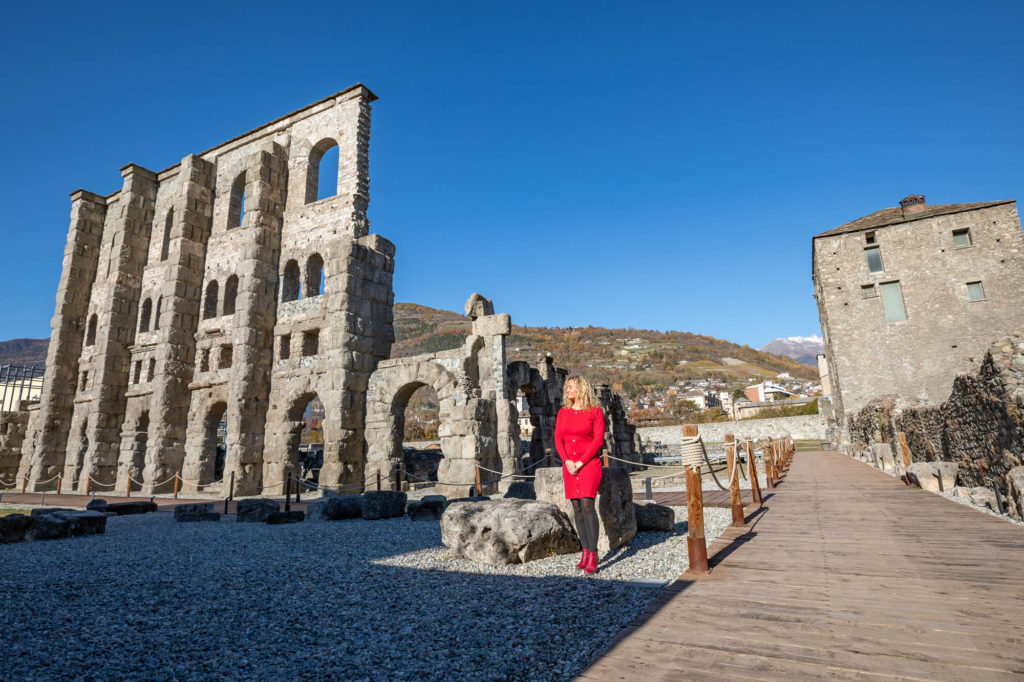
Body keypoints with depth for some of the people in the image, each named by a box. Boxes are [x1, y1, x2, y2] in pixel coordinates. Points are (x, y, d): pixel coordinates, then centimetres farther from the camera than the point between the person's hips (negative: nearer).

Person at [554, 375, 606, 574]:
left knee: (587, 504, -15)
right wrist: (567, 461, -8)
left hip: (589, 464, -4)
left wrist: (580, 462, -13)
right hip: (569, 466, 4)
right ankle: (585, 552, 13)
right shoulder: (563, 412, 9)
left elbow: (598, 440, -8)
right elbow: (558, 439, 6)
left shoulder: (595, 411, -3)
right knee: (577, 508, 5)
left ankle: (593, 554, -7)